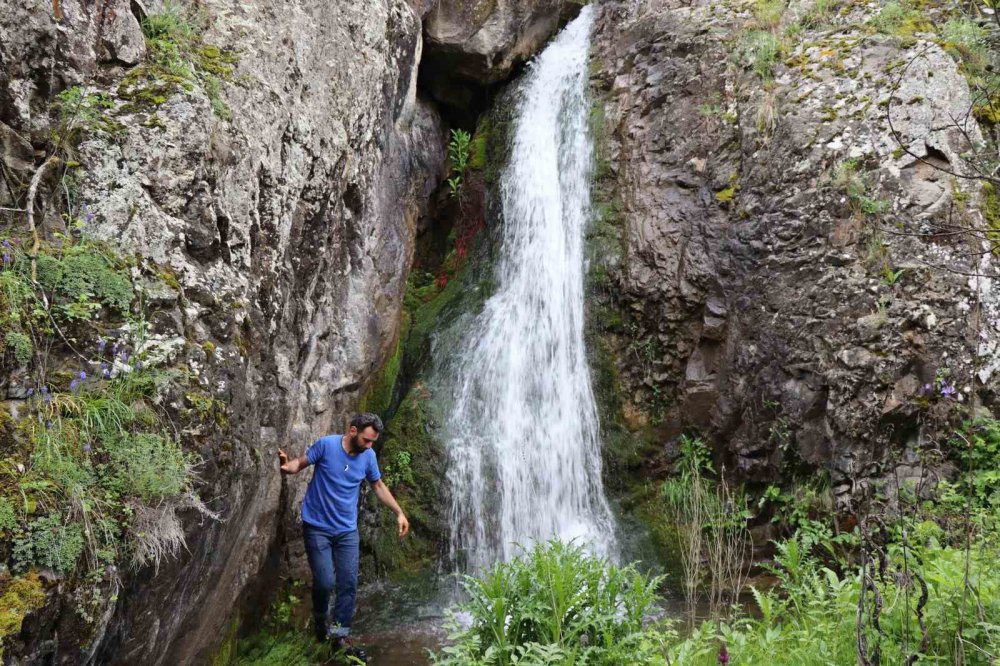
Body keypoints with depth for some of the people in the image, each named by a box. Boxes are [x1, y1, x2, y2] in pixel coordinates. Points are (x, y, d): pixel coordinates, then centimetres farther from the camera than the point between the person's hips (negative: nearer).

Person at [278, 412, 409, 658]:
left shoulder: (368, 456, -3)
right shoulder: (326, 444, -15)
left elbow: (378, 486, 11)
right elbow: (299, 464, -9)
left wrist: (399, 513, 7)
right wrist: (287, 465, -33)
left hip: (347, 530, 4)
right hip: (317, 527, -4)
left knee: (348, 584, 2)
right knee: (325, 581, -9)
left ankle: (340, 635, 16)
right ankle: (320, 618, 23)